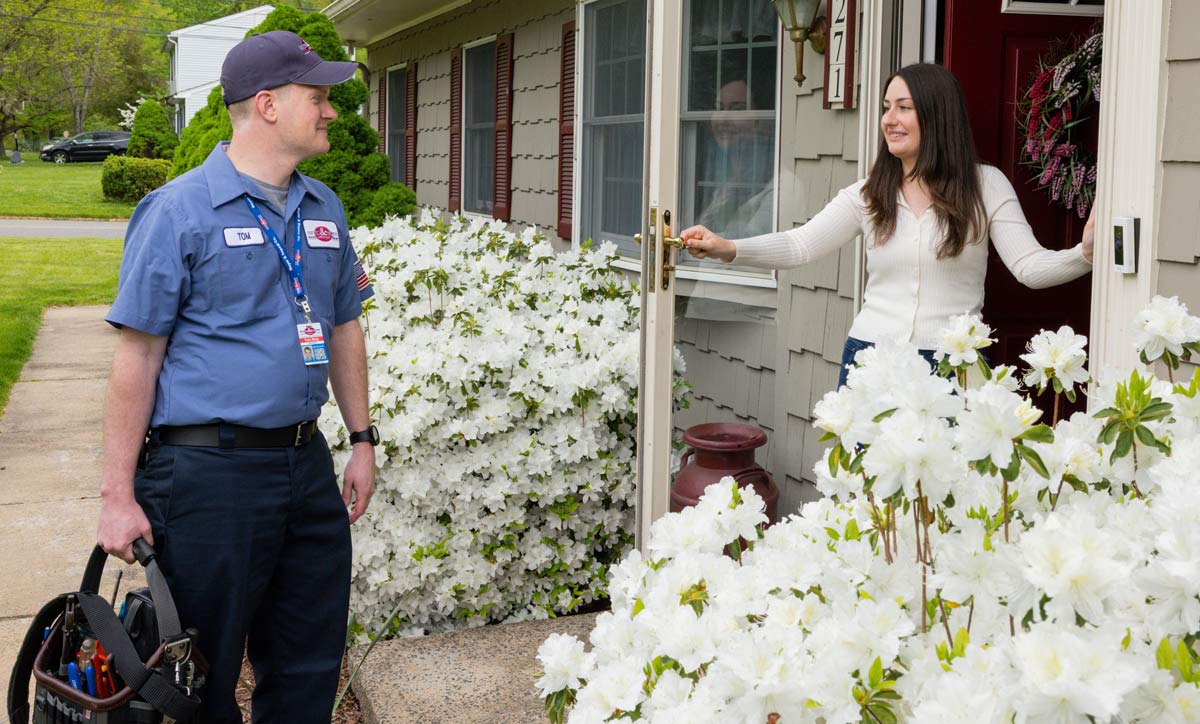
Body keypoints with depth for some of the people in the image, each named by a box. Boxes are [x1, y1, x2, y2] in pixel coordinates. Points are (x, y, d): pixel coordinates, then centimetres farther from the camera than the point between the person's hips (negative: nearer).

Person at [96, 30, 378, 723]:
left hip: (308, 464, 6)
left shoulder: (324, 209, 11)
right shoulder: (180, 210, -10)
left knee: (310, 663, 15)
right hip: (208, 471, -6)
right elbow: (138, 356, -10)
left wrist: (363, 441, 15)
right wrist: (119, 495, -12)